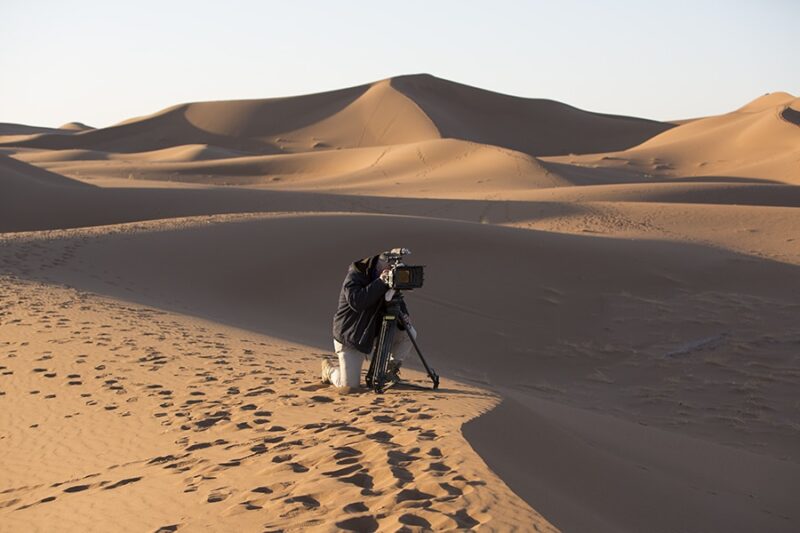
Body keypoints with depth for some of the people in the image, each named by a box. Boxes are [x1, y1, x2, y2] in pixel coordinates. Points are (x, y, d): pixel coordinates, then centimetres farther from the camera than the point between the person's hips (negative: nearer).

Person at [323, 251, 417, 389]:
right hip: (350, 337, -6)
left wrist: (403, 316, -15)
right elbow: (356, 302, -36)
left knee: (409, 333, -15)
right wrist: (380, 283, -39)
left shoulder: (387, 281, 1)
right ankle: (329, 370, 22)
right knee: (350, 384, -11)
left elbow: (399, 304, 9)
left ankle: (391, 368, 3)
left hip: (375, 331, 6)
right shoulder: (354, 277, -18)